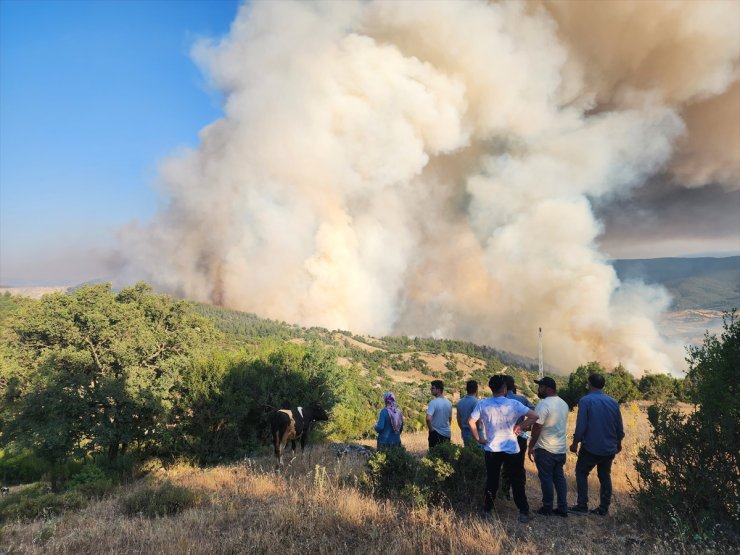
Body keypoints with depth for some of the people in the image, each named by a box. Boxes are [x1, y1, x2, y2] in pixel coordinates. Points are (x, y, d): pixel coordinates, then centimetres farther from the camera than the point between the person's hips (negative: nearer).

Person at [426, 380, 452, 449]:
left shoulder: (433, 402, -17)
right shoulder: (449, 403, 5)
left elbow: (428, 419, -27)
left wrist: (431, 429, -13)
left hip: (436, 433, -6)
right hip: (447, 433, 6)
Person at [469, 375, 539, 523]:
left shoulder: (483, 404, -7)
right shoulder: (513, 404, -11)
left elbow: (471, 421, -4)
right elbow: (534, 416, -14)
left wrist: (478, 439, 5)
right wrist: (520, 426, -4)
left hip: (491, 449, 2)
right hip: (511, 449, -2)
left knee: (491, 481, 15)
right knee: (517, 482, 11)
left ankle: (487, 510, 20)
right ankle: (523, 512, 15)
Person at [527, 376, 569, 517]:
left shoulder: (544, 404, -19)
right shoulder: (563, 404, 8)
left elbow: (537, 428, -20)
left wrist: (531, 447, -12)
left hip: (545, 449, -8)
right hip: (561, 448, 8)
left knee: (546, 478, 3)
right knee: (559, 477, 14)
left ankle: (547, 508, 11)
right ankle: (563, 508, 18)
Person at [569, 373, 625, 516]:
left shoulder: (585, 400, -14)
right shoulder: (613, 402, 2)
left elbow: (581, 425, -16)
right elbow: (619, 426, 8)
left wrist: (575, 443, -3)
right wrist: (618, 443, 23)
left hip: (591, 447, -5)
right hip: (609, 448, 5)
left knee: (581, 473, 10)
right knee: (605, 476, 16)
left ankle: (582, 506, 6)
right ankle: (604, 508, 20)